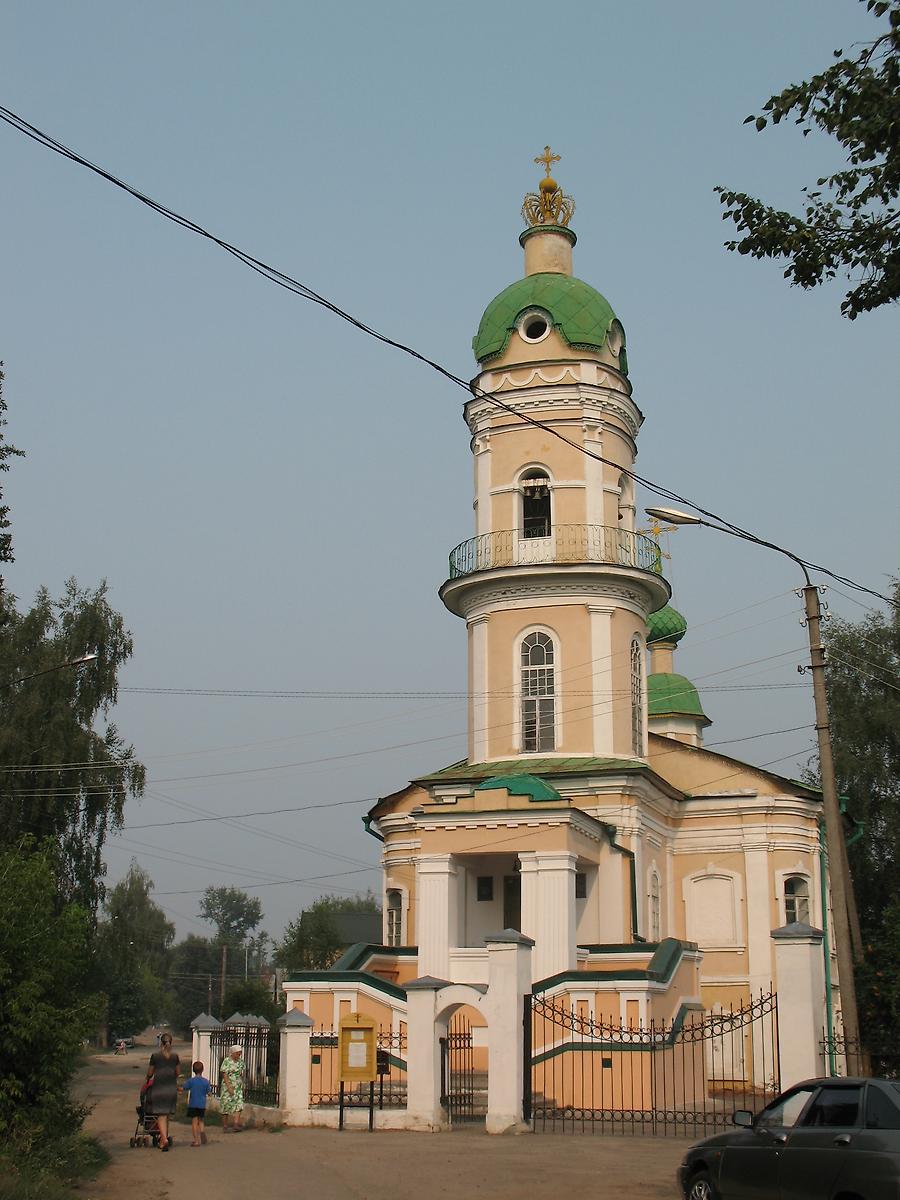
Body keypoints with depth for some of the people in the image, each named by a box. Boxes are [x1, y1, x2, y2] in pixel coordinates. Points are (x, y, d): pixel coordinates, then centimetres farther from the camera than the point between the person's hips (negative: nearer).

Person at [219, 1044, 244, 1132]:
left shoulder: (241, 1061, 8)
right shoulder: (227, 1061, -11)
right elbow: (224, 1075, -15)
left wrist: (242, 1085, 12)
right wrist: (229, 1087, -20)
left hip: (238, 1087, 5)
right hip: (227, 1086, -5)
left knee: (238, 1104, -9)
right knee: (226, 1106, 1)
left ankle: (235, 1125, -17)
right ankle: (225, 1126, 10)